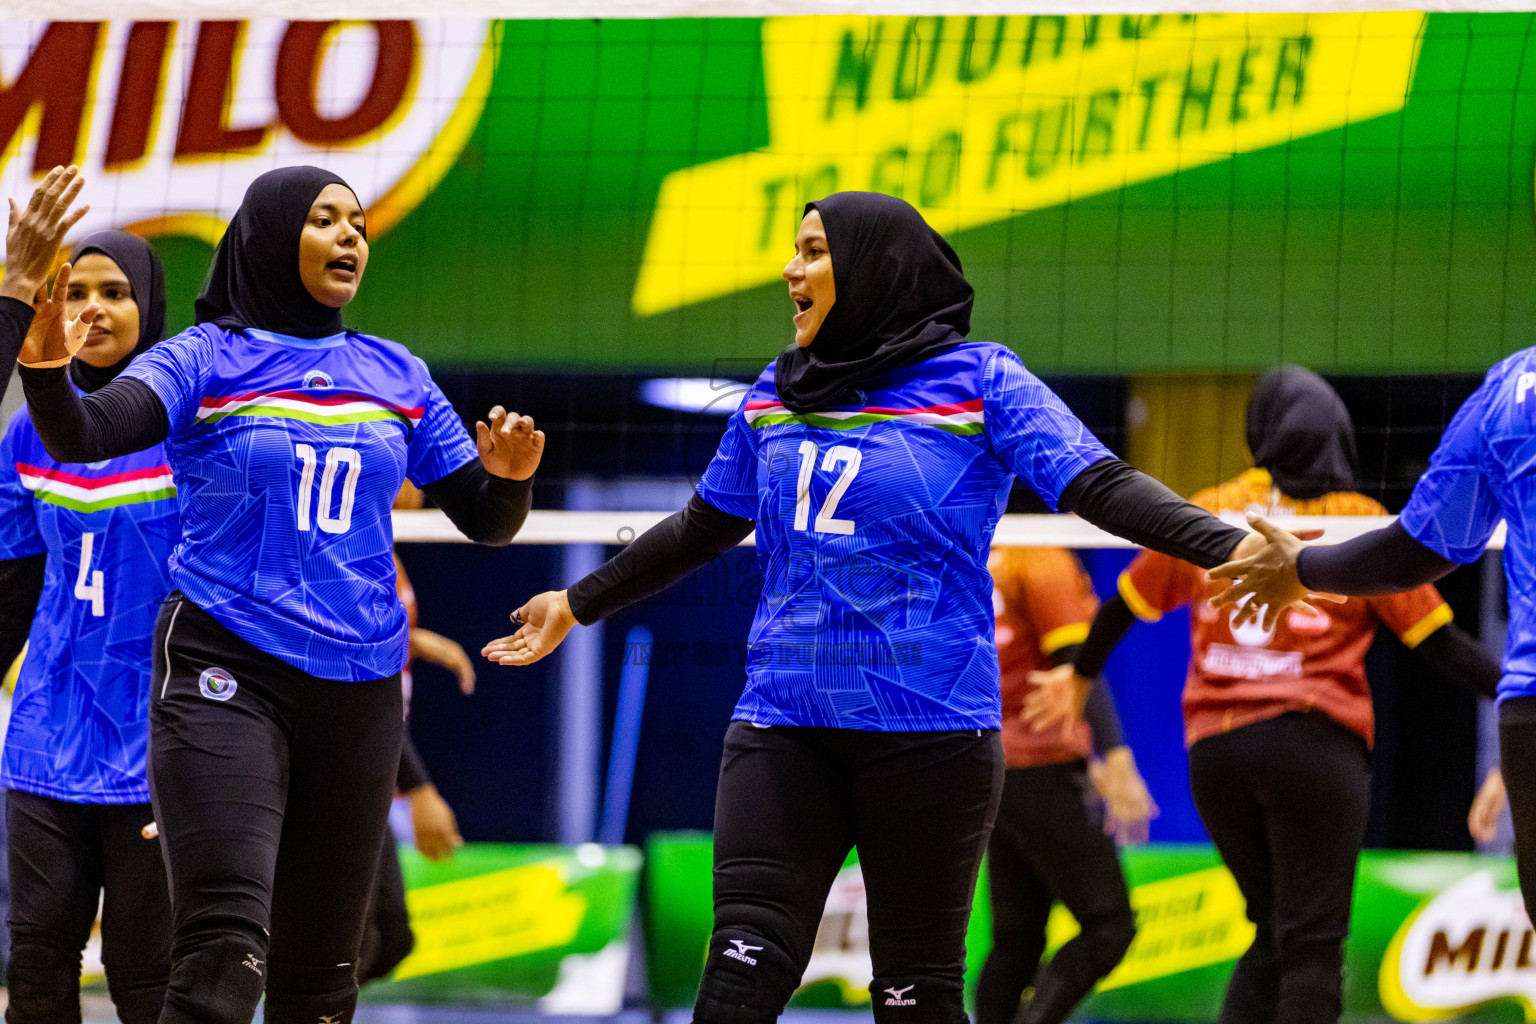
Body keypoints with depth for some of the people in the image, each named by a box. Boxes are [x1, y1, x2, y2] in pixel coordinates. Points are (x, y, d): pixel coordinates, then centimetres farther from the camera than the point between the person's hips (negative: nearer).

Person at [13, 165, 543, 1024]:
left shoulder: (398, 378, 12)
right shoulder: (208, 360, -1)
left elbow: (485, 520, 15)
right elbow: (83, 437, -17)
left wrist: (509, 475, -7)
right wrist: (47, 368, -38)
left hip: (358, 690, 5)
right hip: (228, 676, -5)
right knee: (224, 955, -21)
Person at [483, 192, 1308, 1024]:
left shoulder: (980, 383, -2)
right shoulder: (776, 395, 13)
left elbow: (1102, 486, -11)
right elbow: (703, 529, 27)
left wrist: (1232, 545, -26)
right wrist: (578, 604, 35)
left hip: (929, 729, -4)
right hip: (783, 721, 4)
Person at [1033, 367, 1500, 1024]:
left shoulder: (1208, 515, 9)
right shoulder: (1366, 528, 2)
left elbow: (1124, 606, 20)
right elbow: (1438, 644, 2)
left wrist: (1079, 676, 37)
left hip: (1214, 748, 4)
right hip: (1314, 745, -4)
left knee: (1272, 935, 16)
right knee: (1313, 945, -1)